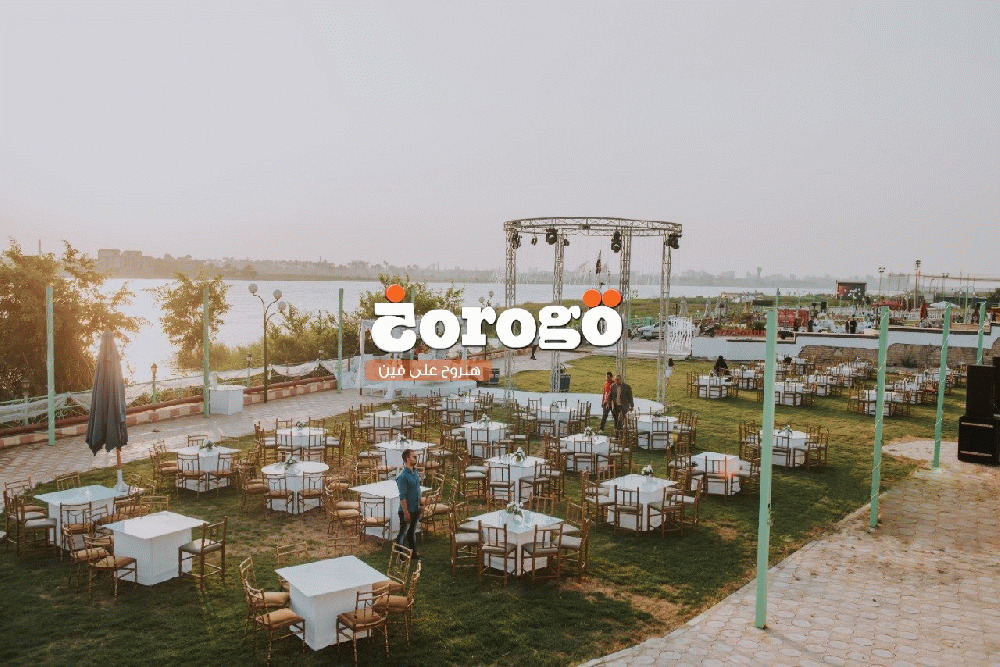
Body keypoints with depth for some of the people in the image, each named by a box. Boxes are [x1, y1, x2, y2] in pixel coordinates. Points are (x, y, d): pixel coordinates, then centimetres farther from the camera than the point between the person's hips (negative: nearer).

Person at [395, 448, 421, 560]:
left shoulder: (415, 472, 6)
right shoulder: (402, 476, -21)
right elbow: (402, 497, -21)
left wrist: (419, 506, 17)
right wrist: (406, 513, -22)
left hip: (416, 510, 8)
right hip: (407, 510, -8)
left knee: (412, 532, 19)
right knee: (402, 533, 6)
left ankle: (413, 554, 29)